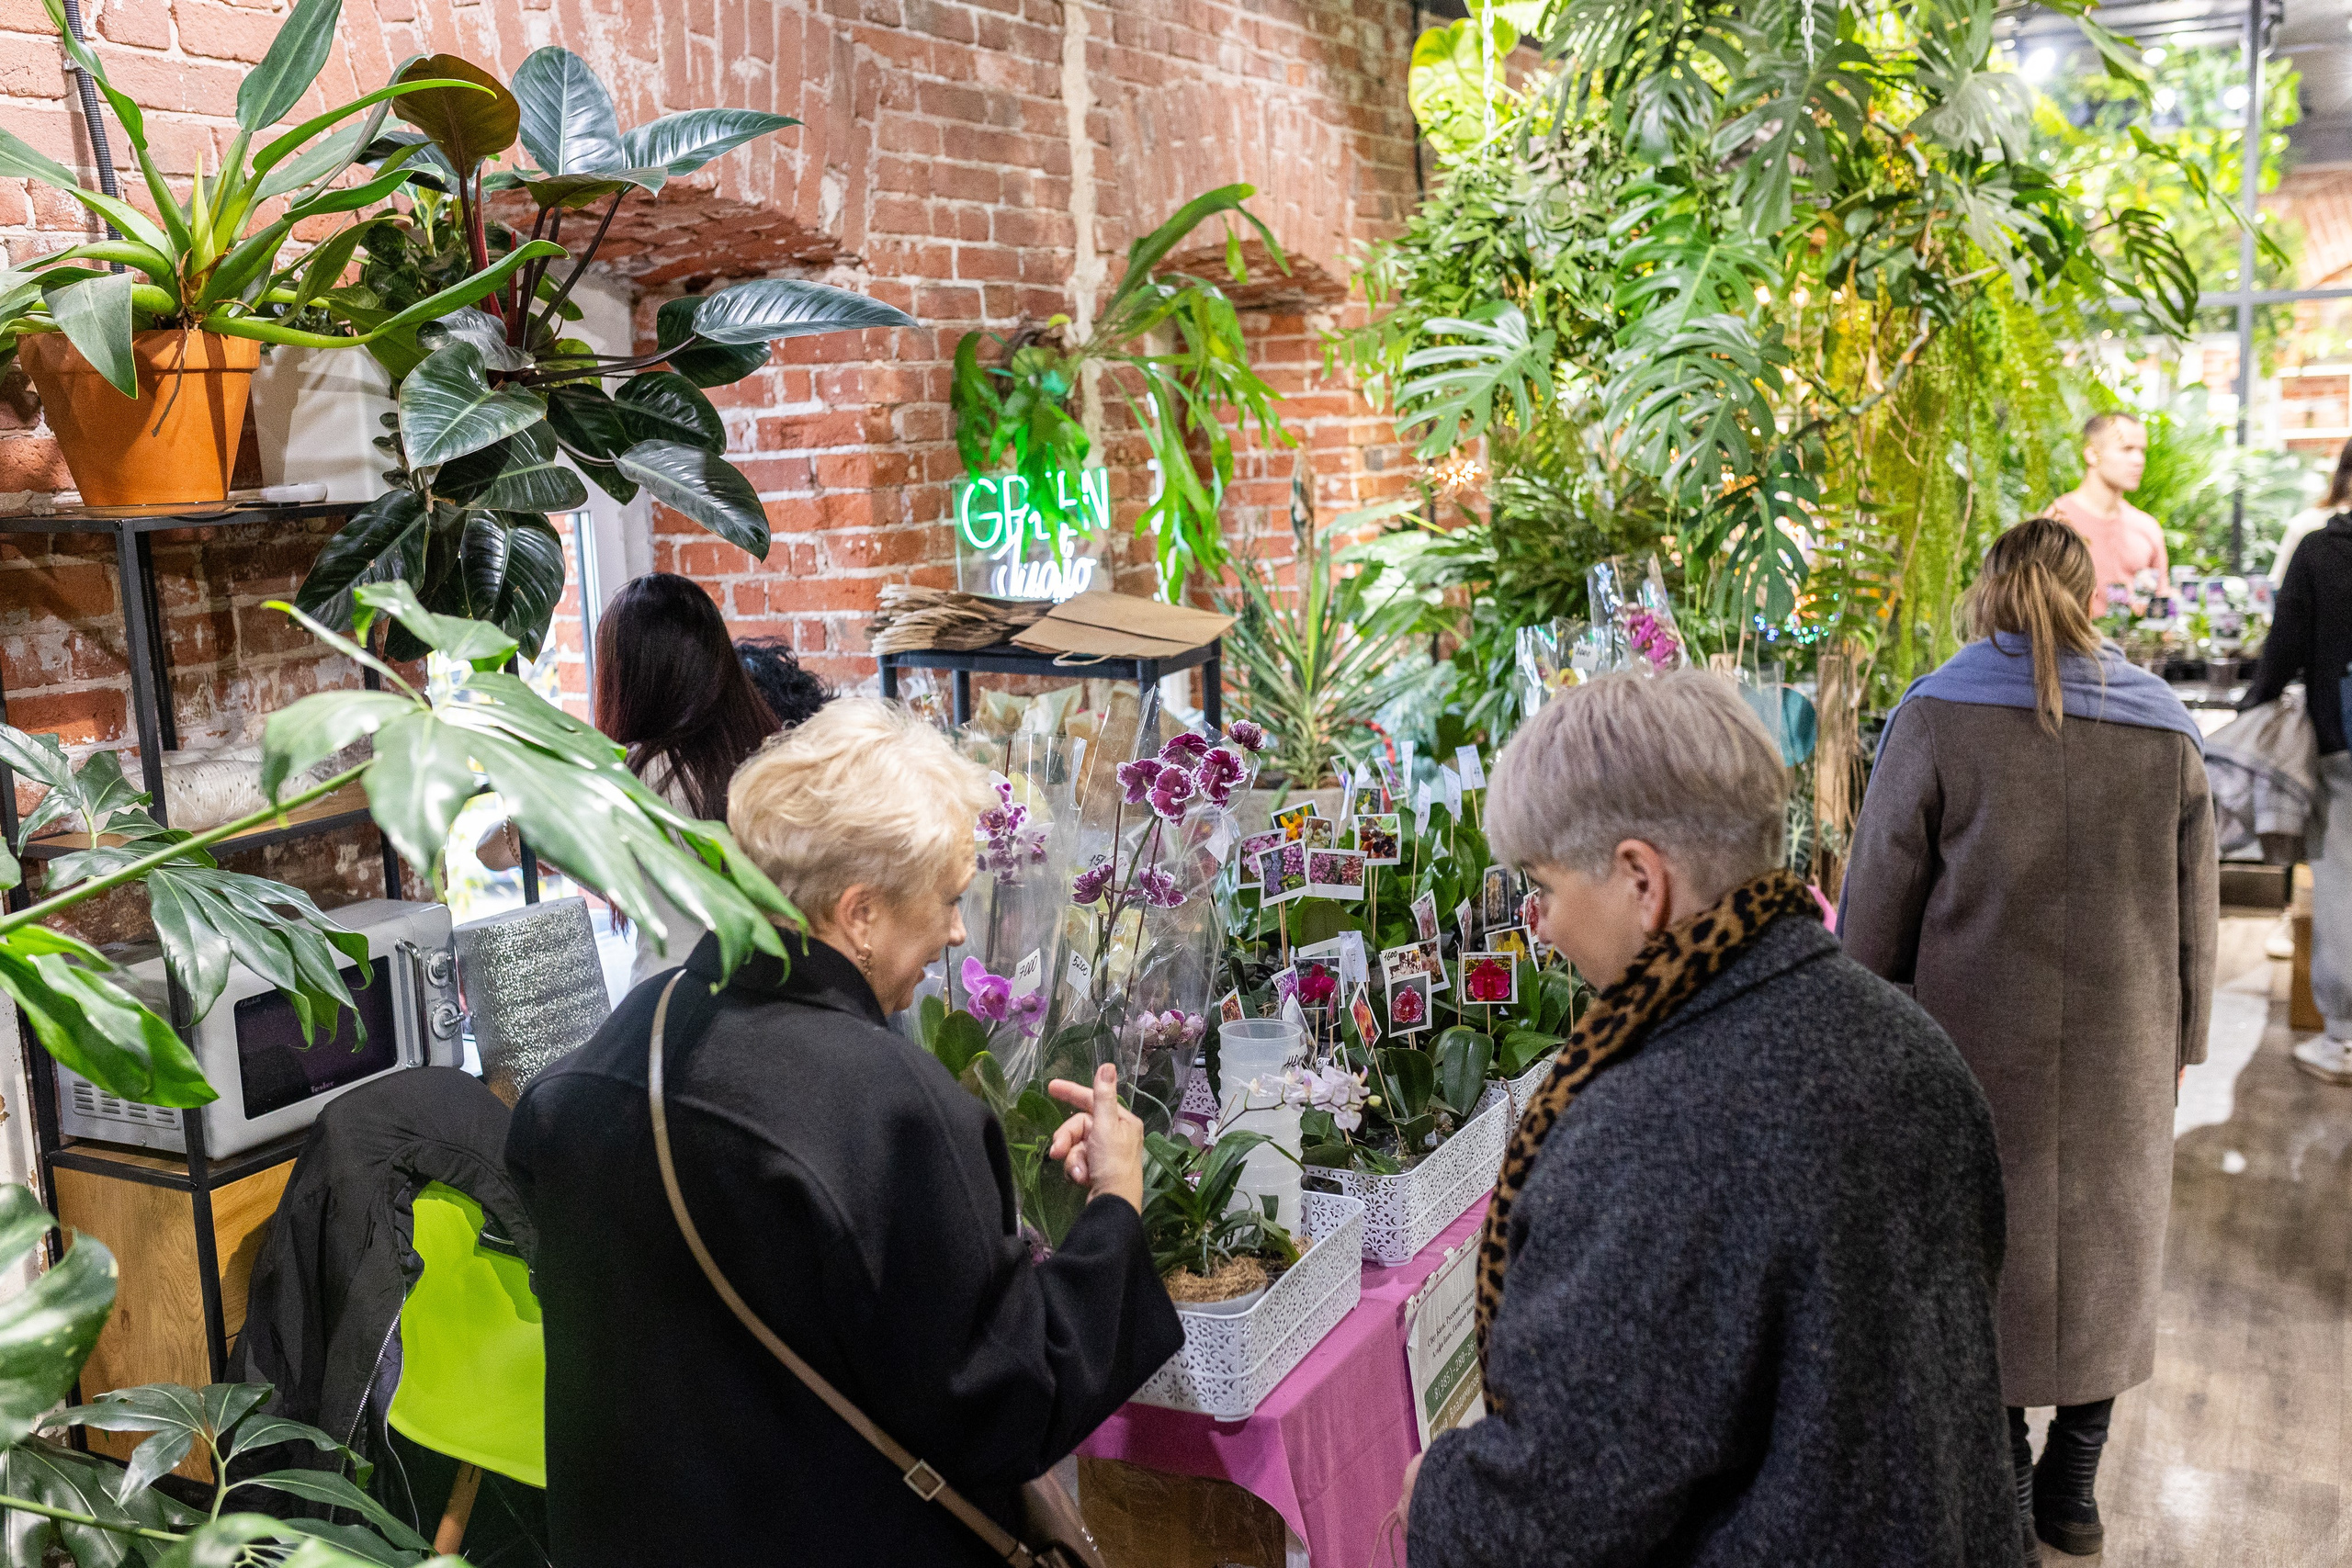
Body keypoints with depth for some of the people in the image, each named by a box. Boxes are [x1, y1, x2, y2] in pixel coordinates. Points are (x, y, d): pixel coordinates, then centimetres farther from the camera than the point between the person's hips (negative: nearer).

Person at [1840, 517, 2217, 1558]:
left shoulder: (1935, 719, -11)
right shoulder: (2168, 730, -1)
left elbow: (1876, 907, -9)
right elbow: (2194, 916, 5)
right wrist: (2178, 1043, 17)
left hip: (1974, 1046, -3)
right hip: (2121, 1056, 3)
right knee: (2103, 1238, 17)